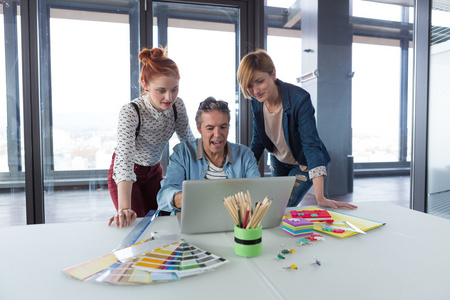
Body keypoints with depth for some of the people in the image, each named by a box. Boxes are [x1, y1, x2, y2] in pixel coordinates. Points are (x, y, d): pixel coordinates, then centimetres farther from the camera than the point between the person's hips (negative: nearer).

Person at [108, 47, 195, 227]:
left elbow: (188, 140, -4)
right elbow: (125, 159, -43)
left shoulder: (177, 105, -17)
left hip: (154, 171, 5)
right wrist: (124, 208, -51)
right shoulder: (130, 112, -33)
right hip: (127, 175, -4)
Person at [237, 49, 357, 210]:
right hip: (278, 161, 5)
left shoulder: (299, 99, -33)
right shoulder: (256, 100, -15)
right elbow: (257, 140, -3)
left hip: (303, 164, -5)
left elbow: (311, 144, -37)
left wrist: (320, 198, -42)